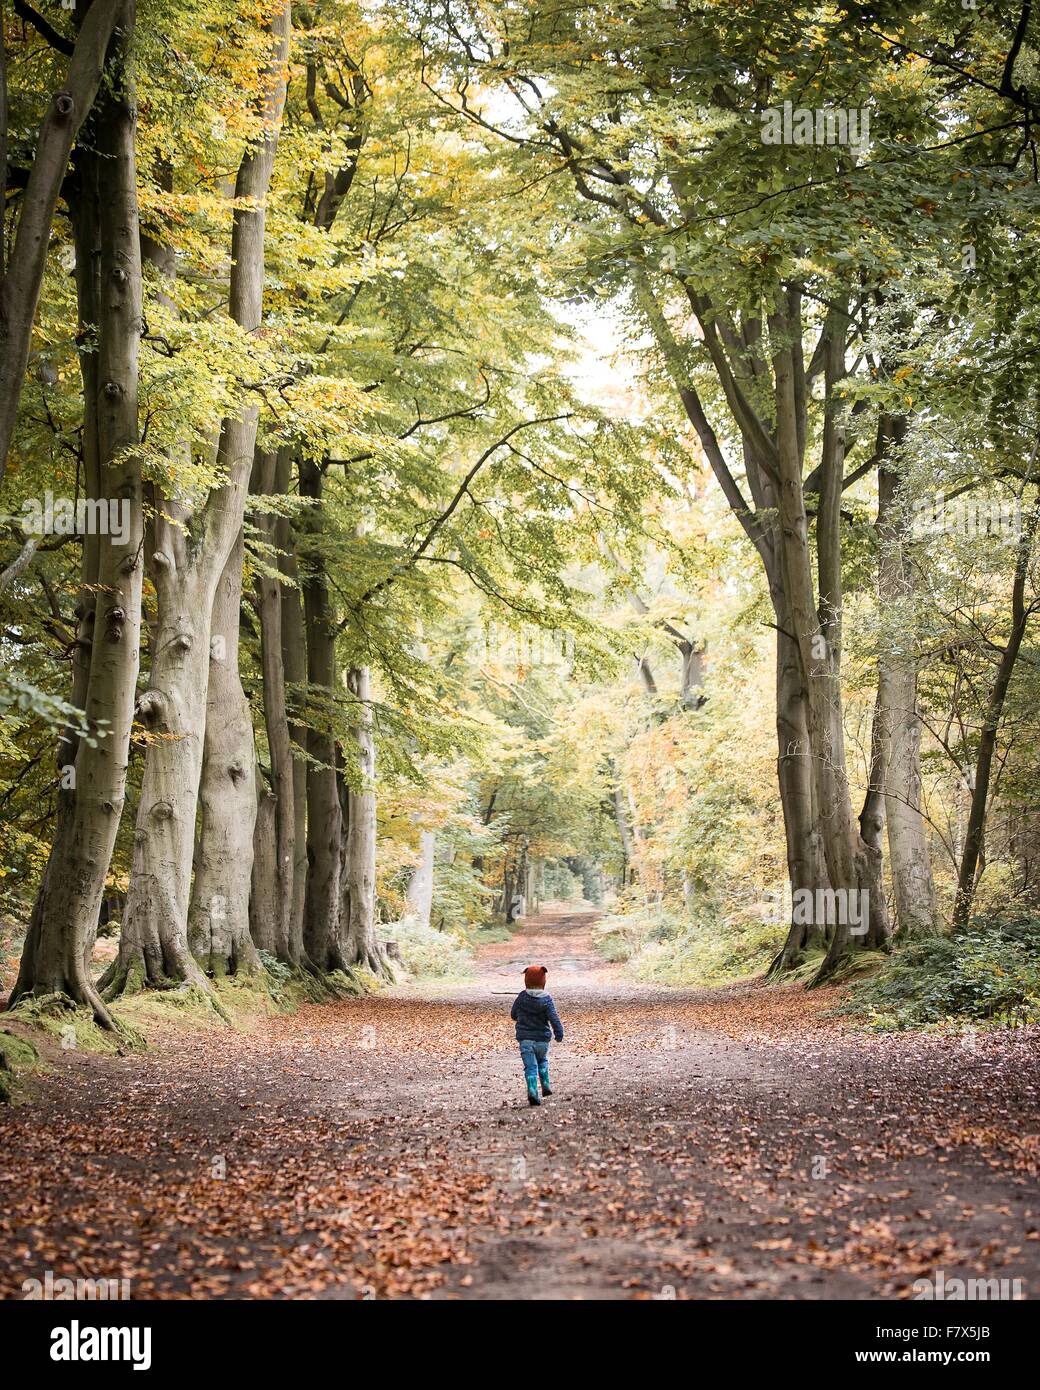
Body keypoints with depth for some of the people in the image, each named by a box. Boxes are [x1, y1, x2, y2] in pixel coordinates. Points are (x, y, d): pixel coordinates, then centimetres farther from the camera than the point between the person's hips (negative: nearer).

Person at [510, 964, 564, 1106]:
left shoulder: (521, 997, -2)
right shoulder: (546, 999, -8)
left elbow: (513, 1015, 10)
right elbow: (554, 1018, -14)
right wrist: (559, 1033, -8)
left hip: (525, 1039, 0)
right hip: (542, 1039, 0)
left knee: (530, 1066, -3)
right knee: (542, 1061, 26)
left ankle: (532, 1092, -21)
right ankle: (545, 1086, 20)